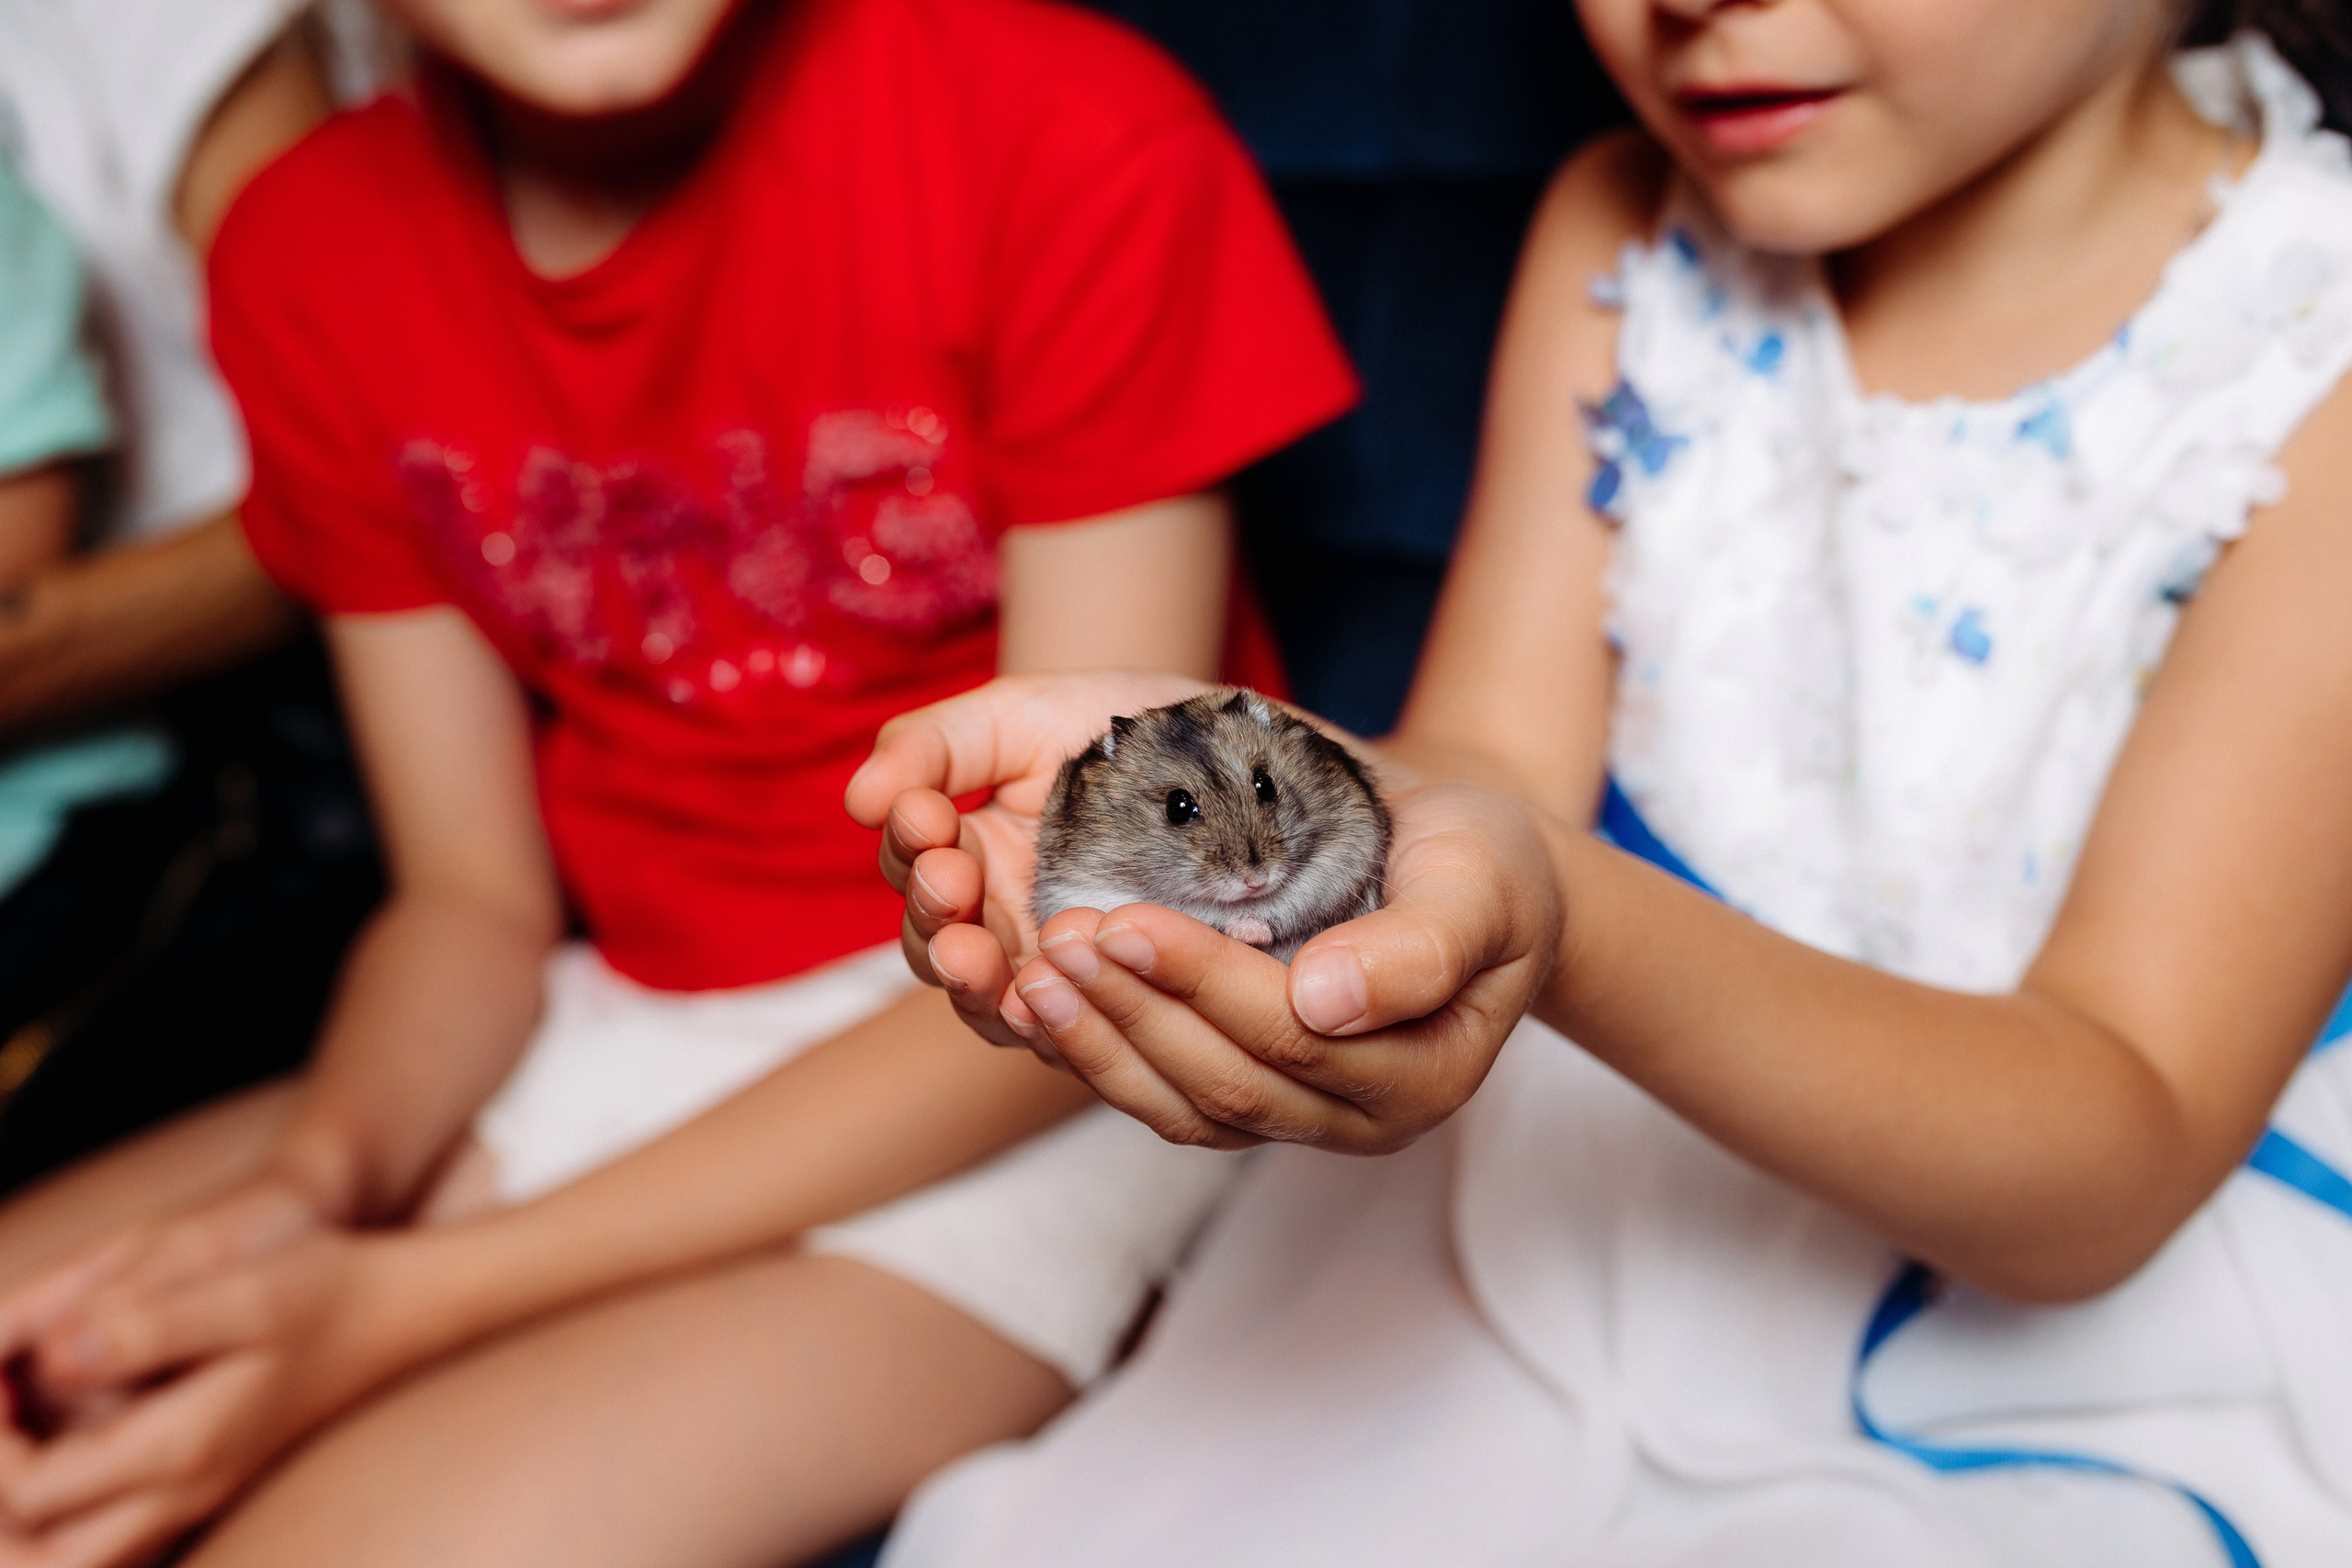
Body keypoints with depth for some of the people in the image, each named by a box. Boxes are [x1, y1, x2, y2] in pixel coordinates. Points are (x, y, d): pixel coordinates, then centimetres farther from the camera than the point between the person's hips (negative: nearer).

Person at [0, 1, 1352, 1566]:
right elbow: (475, 899, 6)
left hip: (1029, 1083, -4)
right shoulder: (308, 252, 1)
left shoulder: (1072, 142, -15)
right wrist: (314, 1177, -18)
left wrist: (404, 1300, -20)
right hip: (615, 1036, 5)